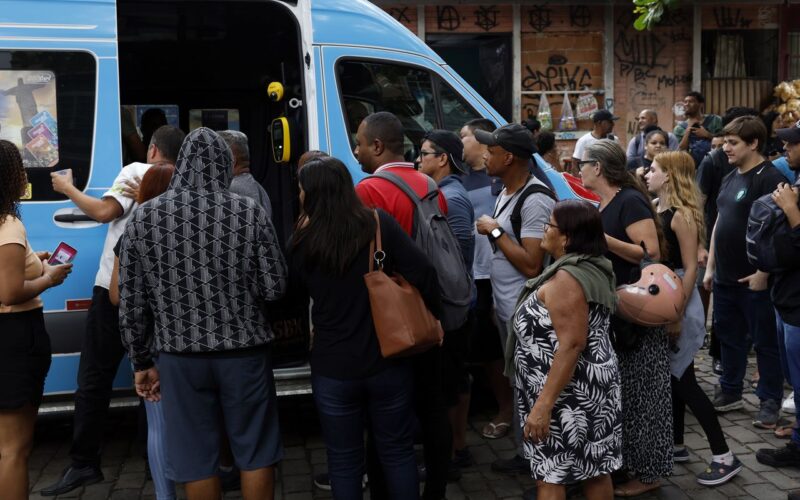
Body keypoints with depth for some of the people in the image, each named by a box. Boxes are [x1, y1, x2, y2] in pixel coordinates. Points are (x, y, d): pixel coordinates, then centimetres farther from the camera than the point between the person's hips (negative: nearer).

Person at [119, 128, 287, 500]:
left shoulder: (143, 217, -2)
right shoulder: (249, 212, -7)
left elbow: (131, 304, 1)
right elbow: (275, 289, -4)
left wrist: (142, 362, 12)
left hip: (179, 356, 1)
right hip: (243, 352, -1)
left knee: (196, 459, 11)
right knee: (256, 452, 14)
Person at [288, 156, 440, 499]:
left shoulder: (302, 243, -7)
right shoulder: (379, 223, -9)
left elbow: (291, 293, 10)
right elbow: (422, 273, -12)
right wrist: (431, 316, 4)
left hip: (332, 369, -1)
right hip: (388, 362, 1)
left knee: (344, 461, 14)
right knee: (397, 452, 17)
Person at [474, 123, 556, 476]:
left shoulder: (535, 200, -20)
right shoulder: (505, 193, 11)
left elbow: (531, 264, -25)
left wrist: (494, 231, -19)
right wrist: (491, 230, 5)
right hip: (505, 306, 10)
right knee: (518, 383, 18)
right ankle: (524, 453, 31)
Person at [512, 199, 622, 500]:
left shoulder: (568, 278, -20)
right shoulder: (593, 269, 11)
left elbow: (571, 345, -26)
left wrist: (543, 404, -26)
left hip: (568, 392, -10)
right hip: (587, 387, 10)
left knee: (550, 475, -1)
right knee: (595, 470, 15)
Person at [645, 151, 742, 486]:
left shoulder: (681, 215, -17)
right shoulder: (654, 211, 6)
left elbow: (690, 268, -19)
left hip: (678, 301, -8)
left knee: (683, 380, -4)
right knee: (671, 377, 15)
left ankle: (724, 457, 5)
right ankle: (676, 445, 28)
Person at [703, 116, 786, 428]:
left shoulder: (769, 178, -13)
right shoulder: (730, 178, 14)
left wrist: (763, 272, -21)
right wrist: (710, 267, 16)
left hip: (755, 279, -8)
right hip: (725, 276, 8)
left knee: (765, 341, 3)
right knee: (729, 336, 16)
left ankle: (770, 401, 13)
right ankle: (730, 392, 29)